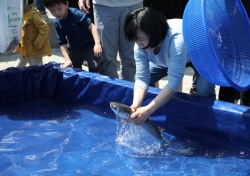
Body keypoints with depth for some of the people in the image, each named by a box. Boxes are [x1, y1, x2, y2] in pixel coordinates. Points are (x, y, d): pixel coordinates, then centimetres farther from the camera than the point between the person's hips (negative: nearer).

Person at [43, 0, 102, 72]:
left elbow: (91, 26, -28)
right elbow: (62, 43, -4)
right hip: (75, 50, 6)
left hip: (89, 46, -5)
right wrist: (67, 59, -13)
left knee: (94, 68, -19)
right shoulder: (57, 23, -7)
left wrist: (97, 43, -40)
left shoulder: (76, 14, -23)